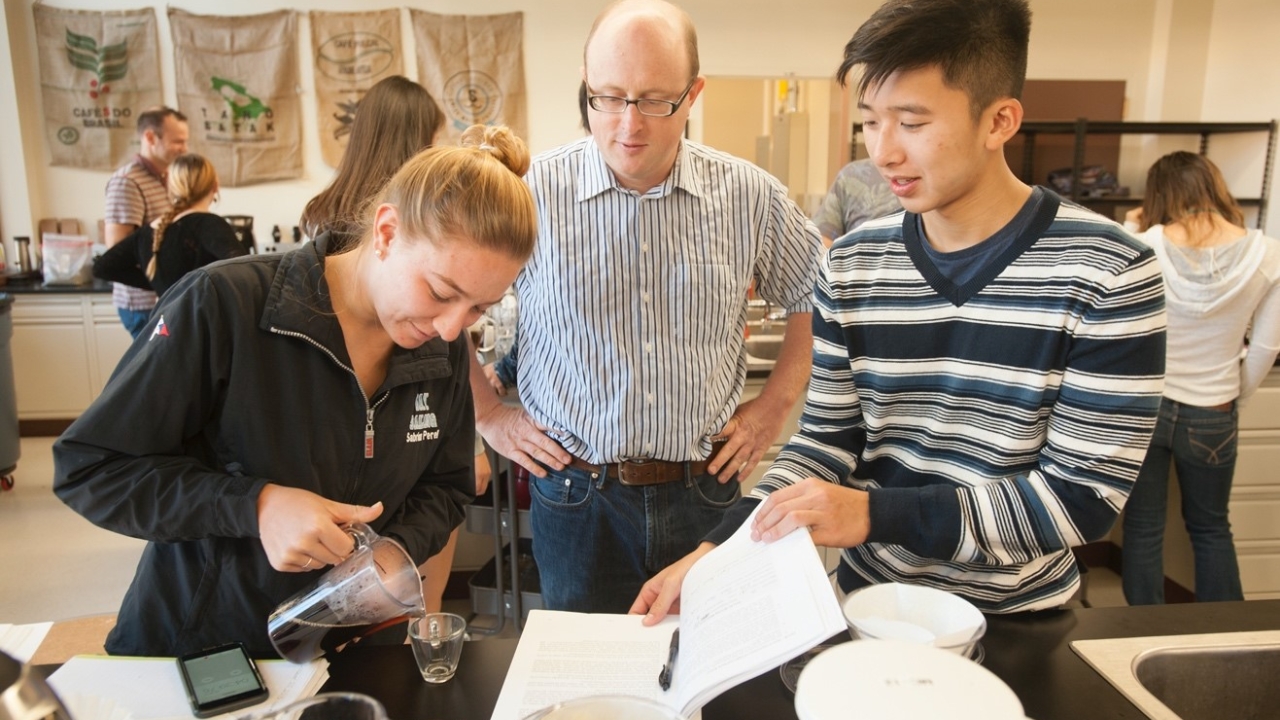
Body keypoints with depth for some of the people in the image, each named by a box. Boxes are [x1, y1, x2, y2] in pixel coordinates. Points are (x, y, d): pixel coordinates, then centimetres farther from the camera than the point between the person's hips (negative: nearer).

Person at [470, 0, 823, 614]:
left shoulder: (749, 195, -2)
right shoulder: (531, 194, -8)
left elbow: (819, 299, 11)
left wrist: (775, 404, 5)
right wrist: (487, 415, 0)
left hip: (706, 491, 2)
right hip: (577, 494, -1)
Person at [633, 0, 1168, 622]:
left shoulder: (1106, 274, -18)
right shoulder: (850, 268, -7)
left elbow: (1083, 498, -19)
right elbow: (824, 443, -4)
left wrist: (874, 513, -27)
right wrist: (717, 551, -17)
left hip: (1016, 621, -3)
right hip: (870, 600, 3)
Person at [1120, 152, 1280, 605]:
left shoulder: (1146, 245, -16)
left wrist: (1129, 231, 4)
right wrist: (1236, 396, 13)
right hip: (1212, 415, 2)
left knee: (1143, 528, 12)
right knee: (1211, 528, 22)